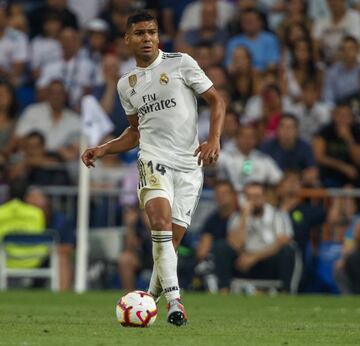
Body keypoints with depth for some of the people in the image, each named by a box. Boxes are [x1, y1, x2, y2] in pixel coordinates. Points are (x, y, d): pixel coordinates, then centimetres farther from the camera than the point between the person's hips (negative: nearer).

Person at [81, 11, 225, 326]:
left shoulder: (180, 63, 2)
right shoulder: (126, 84, 15)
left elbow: (216, 100, 3)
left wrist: (214, 139, -12)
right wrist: (103, 150, 12)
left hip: (190, 165, -1)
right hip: (154, 159, 1)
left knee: (172, 238, -1)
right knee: (161, 222, -24)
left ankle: (151, 298, 19)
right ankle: (174, 300, -29)